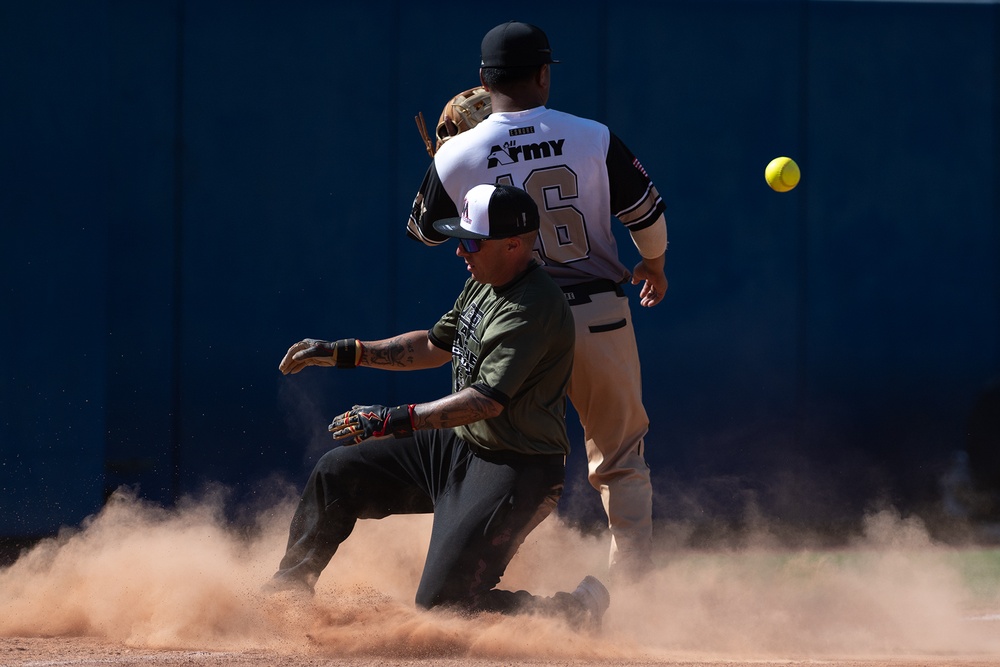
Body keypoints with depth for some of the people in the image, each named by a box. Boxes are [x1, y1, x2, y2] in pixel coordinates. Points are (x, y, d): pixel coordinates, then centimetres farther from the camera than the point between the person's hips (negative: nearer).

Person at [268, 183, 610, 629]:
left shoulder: (533, 309, -24)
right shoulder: (484, 283, 7)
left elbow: (488, 400, -31)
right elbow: (435, 346, 21)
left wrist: (394, 421, -32)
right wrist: (342, 353, 16)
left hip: (516, 471, -10)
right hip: (456, 447, 10)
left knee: (442, 605, -16)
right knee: (337, 472, 10)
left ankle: (578, 609, 0)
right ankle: (285, 594, 25)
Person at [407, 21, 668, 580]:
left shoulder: (457, 156, -6)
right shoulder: (593, 140, -8)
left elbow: (425, 230, 11)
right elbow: (648, 214, 3)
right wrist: (654, 267, 23)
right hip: (599, 318, -1)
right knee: (620, 459, 12)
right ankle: (635, 588, 9)